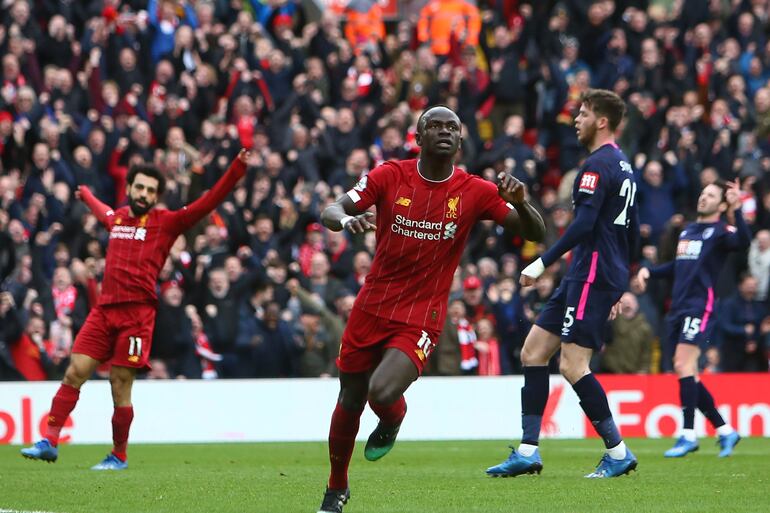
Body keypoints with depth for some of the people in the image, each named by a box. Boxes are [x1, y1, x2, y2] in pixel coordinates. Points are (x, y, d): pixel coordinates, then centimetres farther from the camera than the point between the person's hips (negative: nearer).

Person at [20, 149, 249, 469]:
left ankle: (119, 457, 11)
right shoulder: (116, 218, 18)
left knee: (121, 388, -3)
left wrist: (236, 169, -14)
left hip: (137, 312, -5)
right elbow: (102, 212, 44)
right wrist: (86, 196, 63)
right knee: (74, 374, -3)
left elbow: (207, 203, -5)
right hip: (104, 310, 5)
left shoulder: (166, 222, 3)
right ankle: (49, 442, 1)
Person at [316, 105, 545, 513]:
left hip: (421, 318, -2)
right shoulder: (390, 176, -4)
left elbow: (535, 233, -4)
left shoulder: (475, 192, -5)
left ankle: (393, 419, 15)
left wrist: (518, 203, -26)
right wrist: (346, 220, -33)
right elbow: (330, 211, -9)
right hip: (372, 307, 2)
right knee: (350, 401, 9)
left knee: (382, 393, -24)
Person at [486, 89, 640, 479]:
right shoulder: (622, 165, 19)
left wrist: (543, 263, -19)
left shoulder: (598, 165, -12)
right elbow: (632, 231, 23)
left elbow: (584, 224, -22)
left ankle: (618, 452, -5)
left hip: (592, 277, -10)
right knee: (533, 352, 8)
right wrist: (618, 285, 28)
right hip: (586, 276, 10)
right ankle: (528, 452, 6)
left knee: (573, 365, -12)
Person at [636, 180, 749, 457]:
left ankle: (688, 435, -17)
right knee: (687, 374, 7)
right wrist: (649, 271, 19)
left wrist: (736, 210, -35)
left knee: (683, 365, -19)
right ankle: (725, 431, 15)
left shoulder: (720, 231, -3)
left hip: (700, 307, -8)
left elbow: (743, 242, -25)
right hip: (678, 309, 8)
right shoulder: (687, 231, 21)